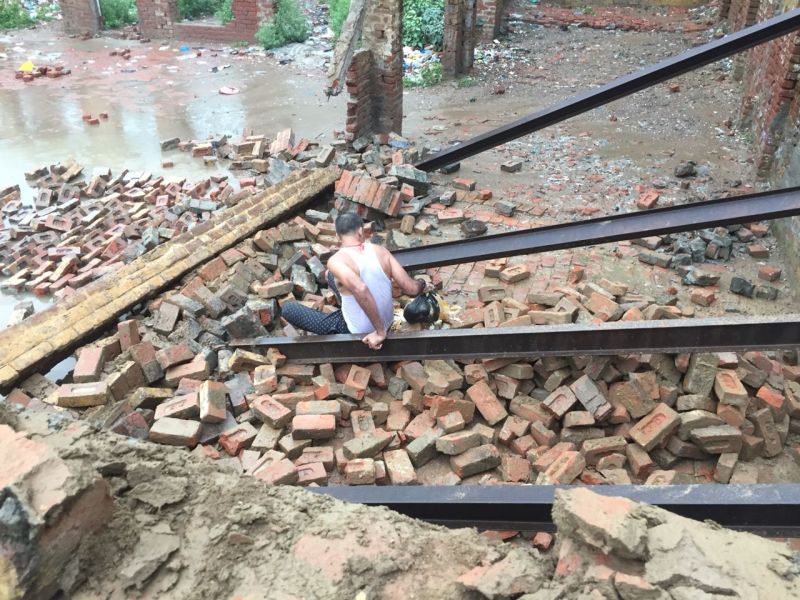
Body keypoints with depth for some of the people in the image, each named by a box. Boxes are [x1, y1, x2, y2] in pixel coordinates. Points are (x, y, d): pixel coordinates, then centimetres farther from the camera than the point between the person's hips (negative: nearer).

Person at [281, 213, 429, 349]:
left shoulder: (336, 261, -24)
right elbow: (411, 289, -12)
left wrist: (380, 332, -33)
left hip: (358, 334, -6)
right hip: (387, 323, 6)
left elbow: (360, 289, -42)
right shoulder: (381, 251, -10)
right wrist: (421, 285, 12)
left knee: (288, 309, 2)